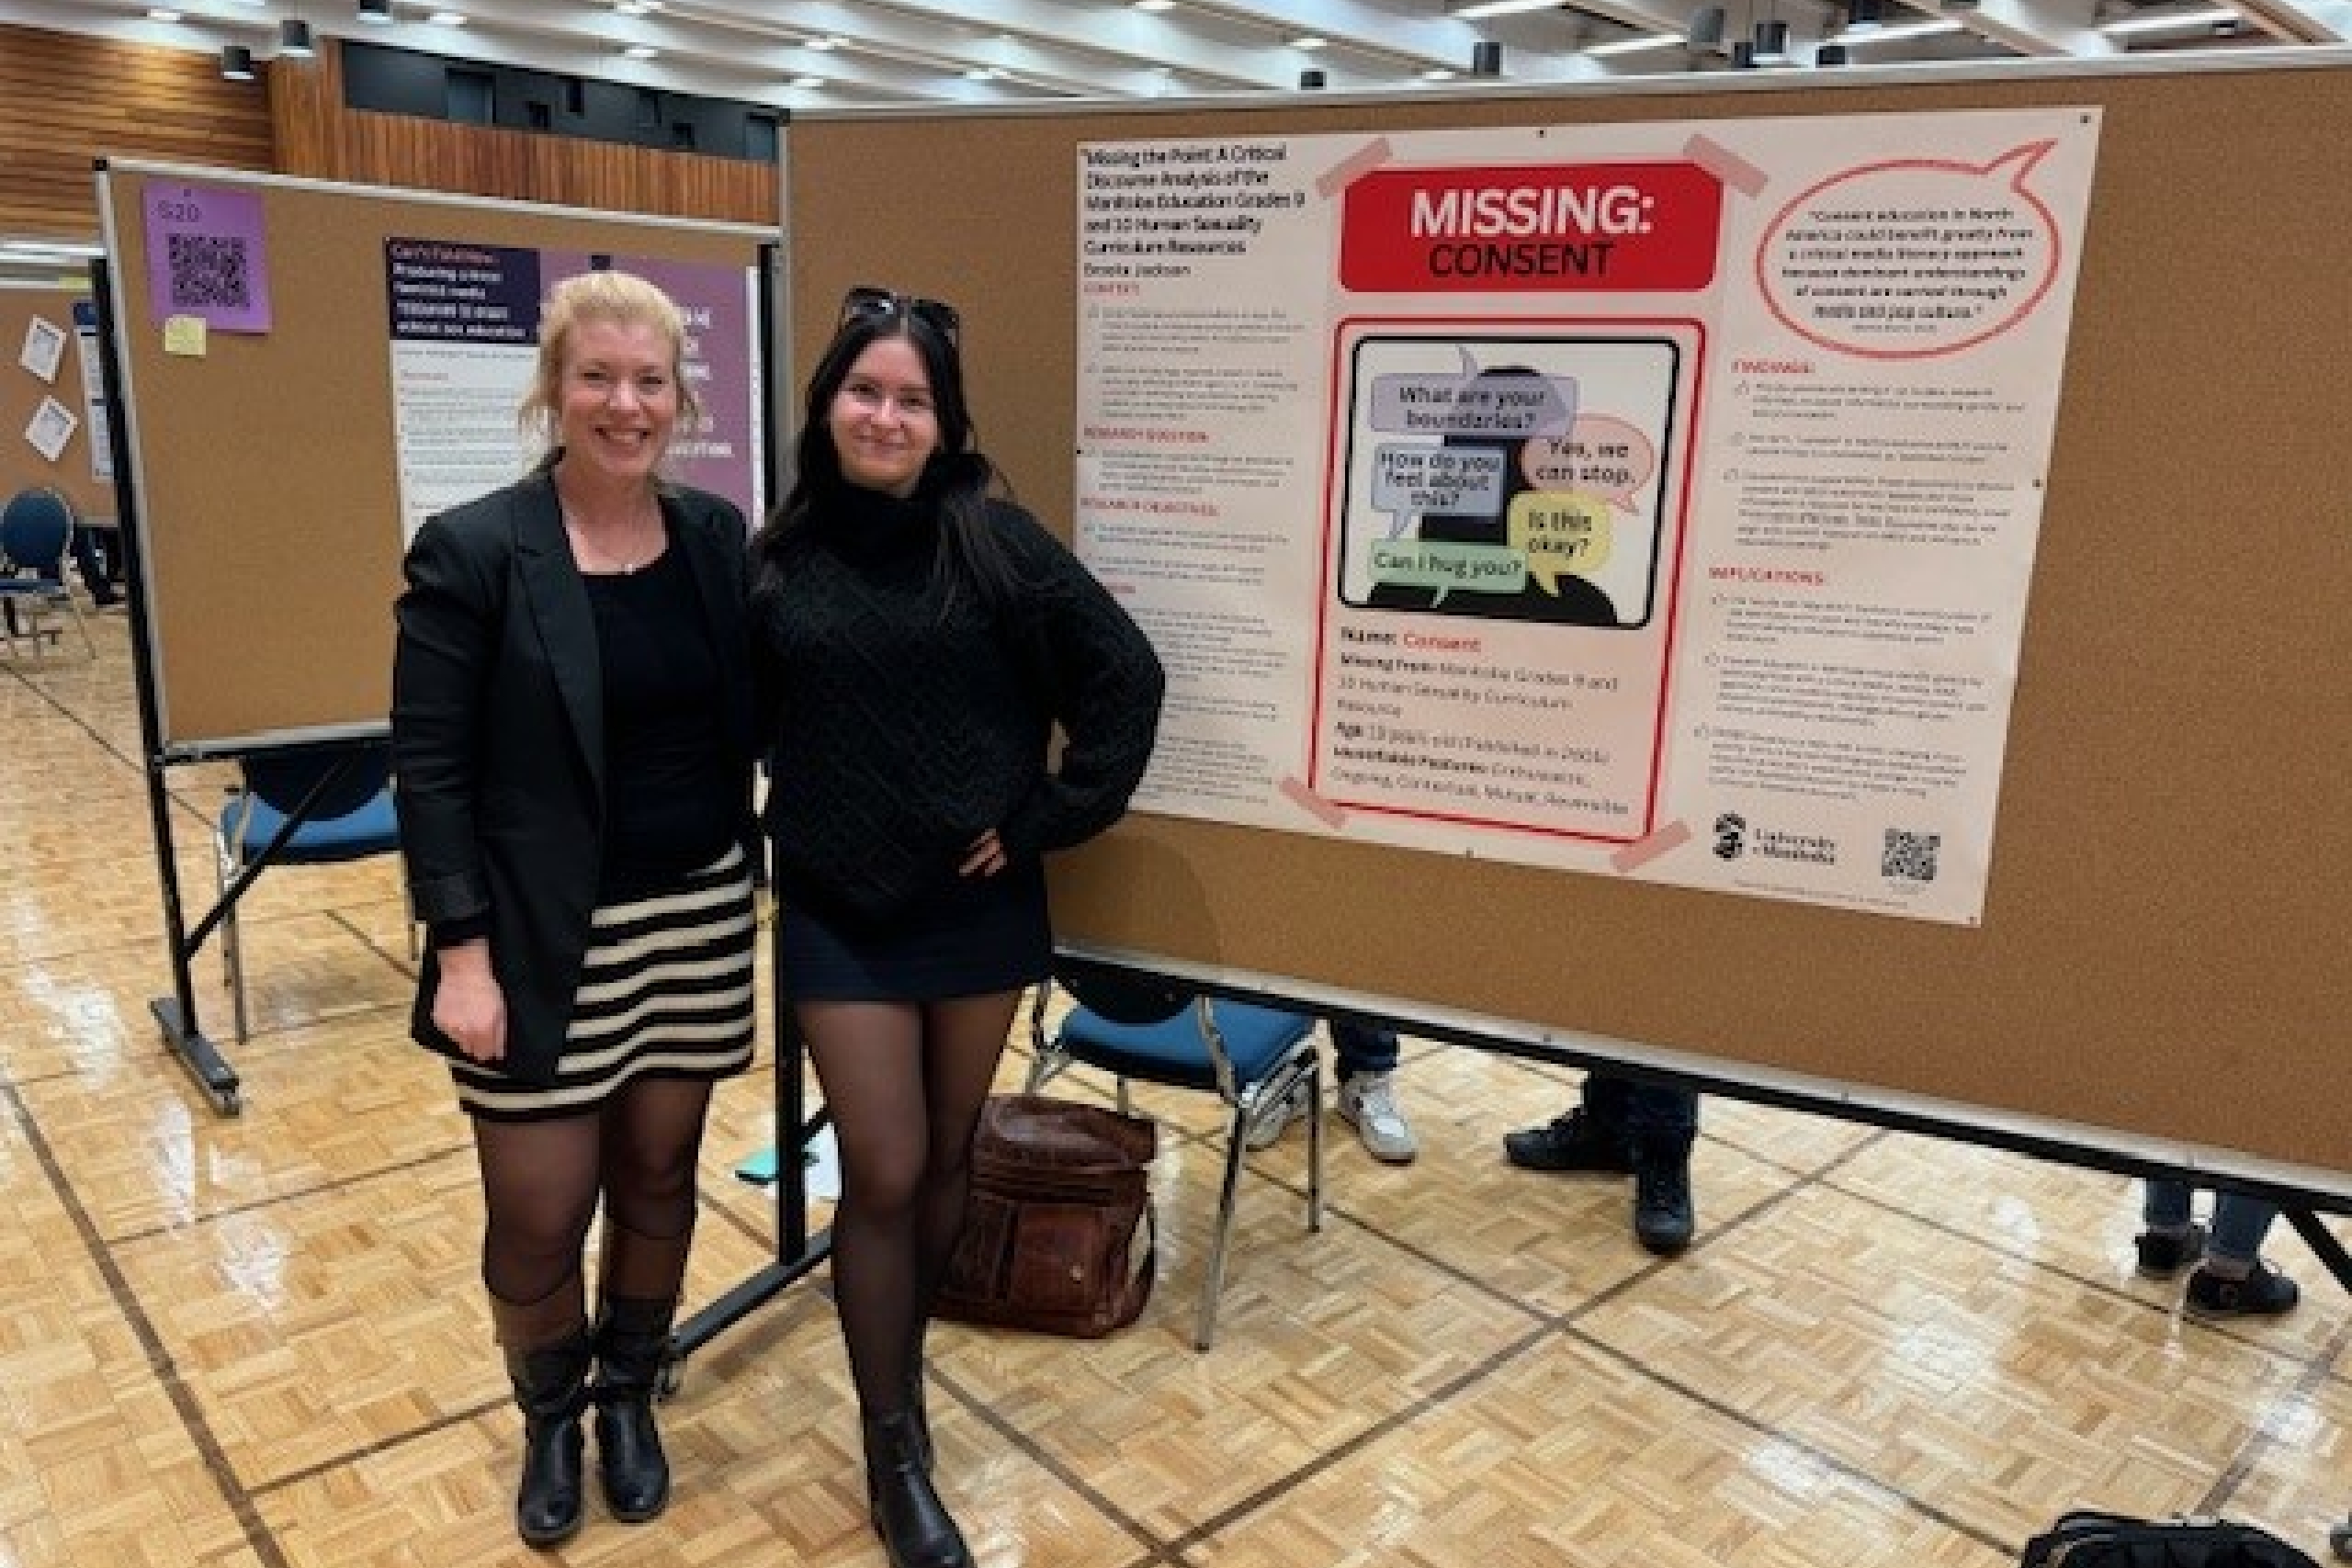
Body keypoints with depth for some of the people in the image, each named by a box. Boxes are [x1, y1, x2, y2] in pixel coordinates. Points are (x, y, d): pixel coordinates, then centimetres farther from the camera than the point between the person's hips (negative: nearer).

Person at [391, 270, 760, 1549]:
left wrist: (758, 879, 2)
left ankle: (629, 1396, 41)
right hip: (544, 942, -3)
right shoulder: (472, 551, -10)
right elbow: (429, 771, -10)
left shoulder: (718, 538, 2)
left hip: (697, 923, 4)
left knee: (658, 1178, 16)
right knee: (538, 1217, 6)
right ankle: (550, 1417, 37)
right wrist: (461, 953, -14)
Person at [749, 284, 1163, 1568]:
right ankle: (895, 1448, 21)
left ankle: (898, 1363, 41)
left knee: (946, 1159, 15)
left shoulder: (995, 540, -7)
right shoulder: (779, 557, -2)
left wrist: (1054, 817, -7)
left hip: (977, 908, 0)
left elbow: (1125, 676, -6)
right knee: (882, 1174, 3)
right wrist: (765, 835, 2)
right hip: (837, 914, 0)